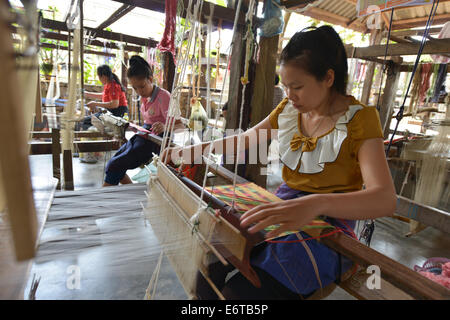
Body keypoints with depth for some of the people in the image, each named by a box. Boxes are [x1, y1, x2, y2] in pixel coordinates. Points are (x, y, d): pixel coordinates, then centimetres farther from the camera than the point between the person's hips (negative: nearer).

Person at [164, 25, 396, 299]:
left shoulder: (359, 118, -13)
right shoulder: (289, 109, 4)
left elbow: (385, 199, -26)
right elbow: (244, 139, 14)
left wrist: (316, 203, -45)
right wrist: (190, 150, 7)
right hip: (284, 211, 5)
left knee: (239, 291, -26)